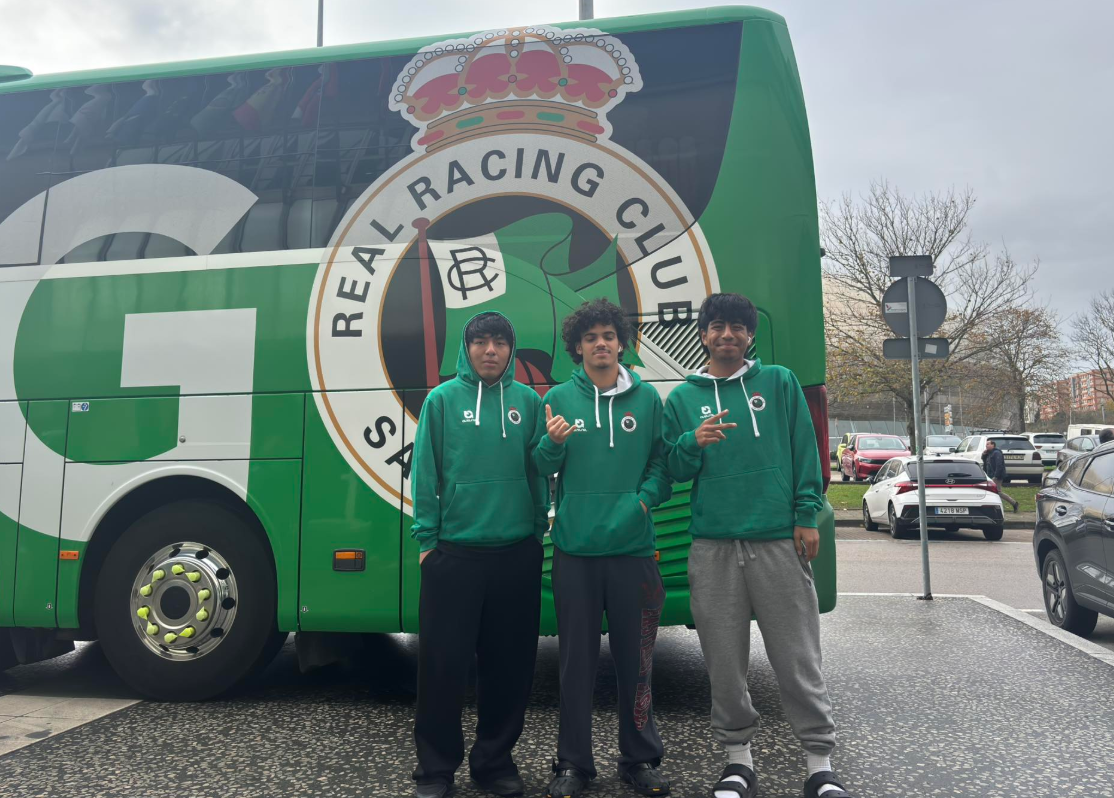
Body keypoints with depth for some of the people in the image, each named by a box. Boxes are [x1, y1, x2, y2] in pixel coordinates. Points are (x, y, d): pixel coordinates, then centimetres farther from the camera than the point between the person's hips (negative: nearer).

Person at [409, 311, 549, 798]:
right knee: (443, 662, 4)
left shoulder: (528, 401, 6)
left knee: (510, 663, 11)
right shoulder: (442, 399, 1)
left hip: (518, 554, 2)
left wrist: (540, 528, 3)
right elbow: (425, 473, -1)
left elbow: (539, 470, 8)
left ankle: (495, 759, 29)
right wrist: (426, 538, -4)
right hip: (453, 552, -2)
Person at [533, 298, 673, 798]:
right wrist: (552, 443, -15)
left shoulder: (647, 397, 7)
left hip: (633, 547, 1)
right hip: (574, 549, 0)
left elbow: (663, 462, 8)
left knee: (635, 658, 9)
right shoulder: (559, 398, 5)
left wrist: (643, 498, -9)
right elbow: (541, 469, 5)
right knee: (577, 659, 8)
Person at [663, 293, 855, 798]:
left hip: (778, 539, -1)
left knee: (797, 657, 3)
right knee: (724, 661, 8)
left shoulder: (780, 383, 7)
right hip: (712, 546, 2)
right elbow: (675, 471, 9)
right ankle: (738, 757, 25)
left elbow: (804, 453, 5)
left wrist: (806, 515, -3)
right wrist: (694, 443, -11)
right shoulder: (682, 398, 10)